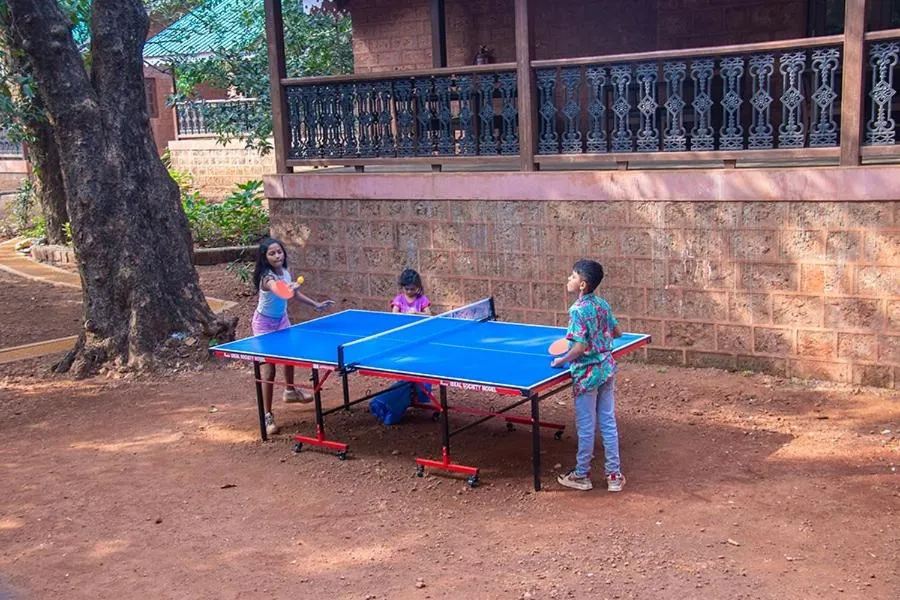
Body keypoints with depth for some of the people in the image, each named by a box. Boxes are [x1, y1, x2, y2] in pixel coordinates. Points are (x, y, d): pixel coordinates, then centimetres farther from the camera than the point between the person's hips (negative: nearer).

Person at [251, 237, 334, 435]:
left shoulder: (285, 271, -7)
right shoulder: (267, 277, -31)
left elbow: (294, 293, 11)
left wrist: (315, 304, 11)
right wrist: (290, 287, -76)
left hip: (281, 319, 8)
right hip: (264, 324, -8)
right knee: (269, 369, -11)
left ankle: (290, 391, 50)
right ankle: (267, 416, -7)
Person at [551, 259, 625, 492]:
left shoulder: (578, 310, -19)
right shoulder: (602, 304, 3)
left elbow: (581, 346, -24)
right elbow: (617, 332, 12)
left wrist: (562, 360, -10)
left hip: (587, 374, -7)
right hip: (607, 369, 7)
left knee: (586, 427, 6)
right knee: (608, 423, 12)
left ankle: (582, 475, 19)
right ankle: (614, 475, 18)